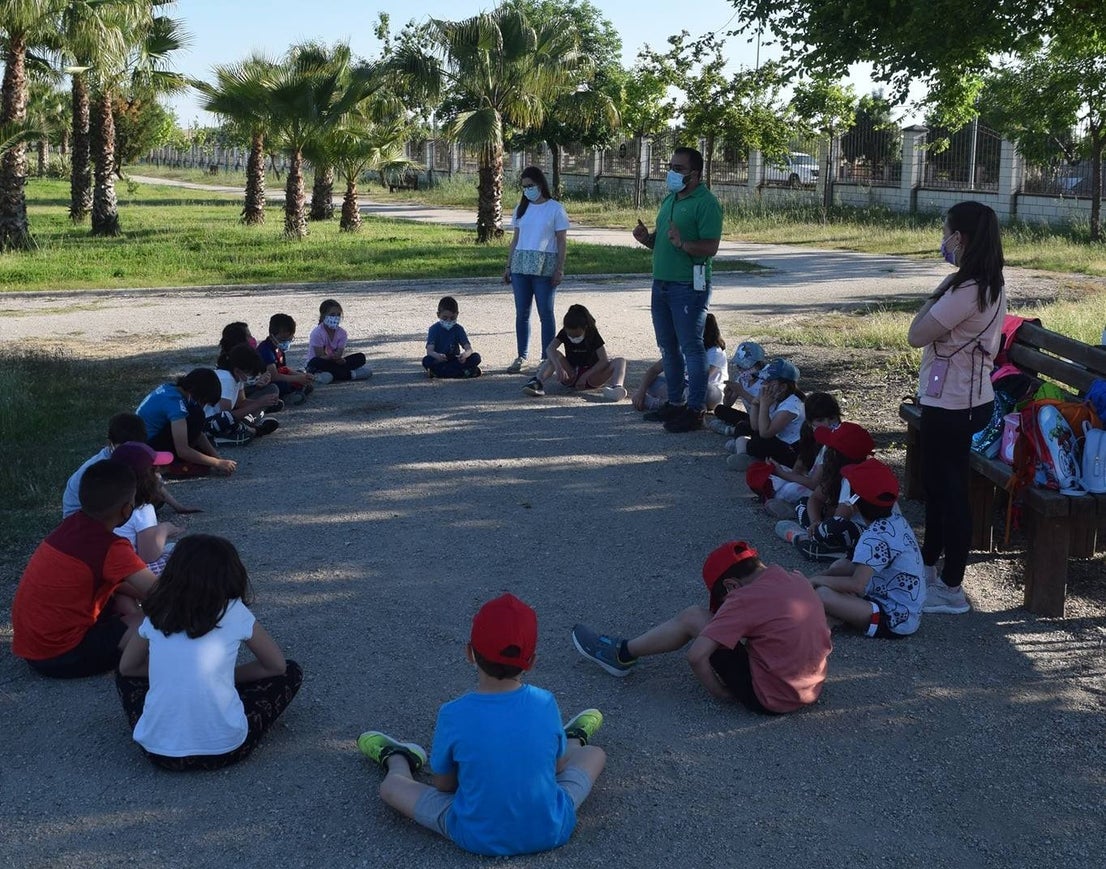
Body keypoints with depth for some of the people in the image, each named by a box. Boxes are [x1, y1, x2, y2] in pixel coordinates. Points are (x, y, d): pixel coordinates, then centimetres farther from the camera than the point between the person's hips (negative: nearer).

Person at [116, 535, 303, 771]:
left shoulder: (157, 615, 8)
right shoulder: (234, 612, 0)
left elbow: (127, 667, 24)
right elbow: (277, 665, 11)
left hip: (159, 752, 3)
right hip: (223, 751, -3)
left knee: (127, 676, 31)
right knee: (291, 672, 17)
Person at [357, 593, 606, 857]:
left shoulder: (453, 715, -21)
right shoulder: (545, 704, -15)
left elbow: (443, 785, -6)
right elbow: (558, 764, 1)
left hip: (478, 839, -1)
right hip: (550, 832, 1)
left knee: (390, 786, 18)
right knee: (595, 754, 21)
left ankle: (396, 760, 53)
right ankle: (573, 741, 56)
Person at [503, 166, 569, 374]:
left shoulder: (555, 208, -1)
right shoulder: (521, 208, 12)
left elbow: (562, 241, -2)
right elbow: (515, 239, 15)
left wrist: (560, 269, -9)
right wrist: (508, 266, 11)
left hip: (545, 268, -4)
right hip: (520, 265, 4)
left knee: (546, 313, 1)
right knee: (521, 313, 6)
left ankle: (547, 357, 7)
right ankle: (521, 357, 13)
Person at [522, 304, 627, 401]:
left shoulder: (593, 335, -9)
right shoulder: (564, 333, -6)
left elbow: (604, 360, -18)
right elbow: (550, 349, -25)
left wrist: (585, 375, -28)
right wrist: (558, 367, -43)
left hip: (591, 376, -1)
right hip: (571, 376, 1)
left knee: (619, 361, -24)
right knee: (555, 356, -24)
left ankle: (617, 387, -57)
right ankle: (538, 382, -46)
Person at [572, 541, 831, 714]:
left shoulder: (744, 598, -20)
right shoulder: (796, 579, 2)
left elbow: (696, 656, -22)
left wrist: (719, 691, -6)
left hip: (769, 698, -8)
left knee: (692, 618, 0)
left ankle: (623, 654, 18)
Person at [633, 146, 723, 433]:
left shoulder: (706, 203, -12)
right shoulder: (669, 199, 16)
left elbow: (710, 247, -19)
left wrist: (683, 243, -33)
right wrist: (646, 237, 2)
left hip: (689, 286, -9)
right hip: (661, 282, 9)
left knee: (691, 347, -4)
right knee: (668, 347, 15)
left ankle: (695, 410, 1)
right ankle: (675, 403, 27)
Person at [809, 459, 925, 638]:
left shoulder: (875, 537, -24)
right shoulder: (896, 519, 4)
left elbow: (857, 584, -29)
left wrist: (816, 580, -15)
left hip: (895, 622, -10)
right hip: (908, 611, 10)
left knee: (822, 594, -25)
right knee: (839, 566, 16)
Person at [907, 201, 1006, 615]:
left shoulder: (965, 291, -25)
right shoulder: (990, 286, 8)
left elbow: (916, 335, -19)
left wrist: (936, 293, -12)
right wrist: (944, 292, 7)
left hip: (952, 404, -10)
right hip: (966, 397, 10)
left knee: (949, 488, -1)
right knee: (936, 482, 22)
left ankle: (951, 588, 9)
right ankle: (928, 563, 38)